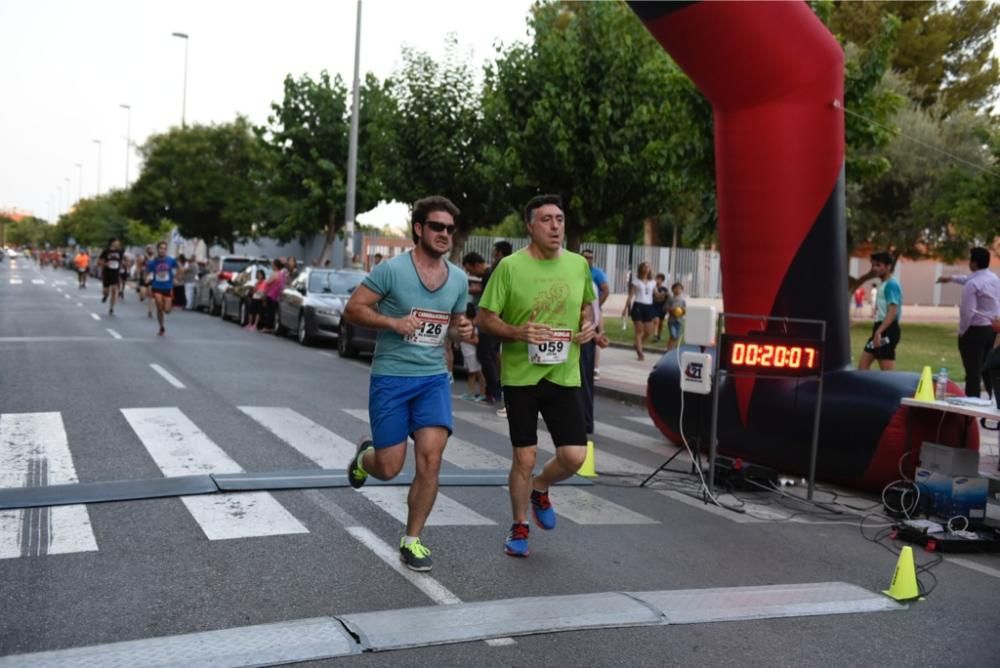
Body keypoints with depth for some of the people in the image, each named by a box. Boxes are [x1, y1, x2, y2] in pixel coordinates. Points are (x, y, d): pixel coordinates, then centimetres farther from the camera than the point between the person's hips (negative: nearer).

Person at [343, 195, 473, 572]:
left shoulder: (458, 279, 6)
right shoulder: (392, 270, -11)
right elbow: (353, 309, -7)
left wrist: (462, 332, -3)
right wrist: (393, 322, -21)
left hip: (434, 378, 4)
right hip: (391, 377, -3)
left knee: (430, 458, -11)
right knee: (389, 468, 0)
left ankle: (412, 541, 5)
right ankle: (365, 457, 39)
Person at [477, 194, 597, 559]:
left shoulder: (579, 265, 4)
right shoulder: (510, 266, -8)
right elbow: (485, 318, -4)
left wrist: (587, 326, 0)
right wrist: (518, 332, -21)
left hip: (564, 376, 3)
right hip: (521, 375, -3)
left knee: (574, 456, -2)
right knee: (525, 457, 3)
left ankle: (539, 489, 32)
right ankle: (519, 528, 25)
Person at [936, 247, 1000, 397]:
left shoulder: (972, 284, -18)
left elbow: (968, 311, -19)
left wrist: (962, 331, -5)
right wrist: (952, 278, 45)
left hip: (975, 330, -8)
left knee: (973, 372, -5)